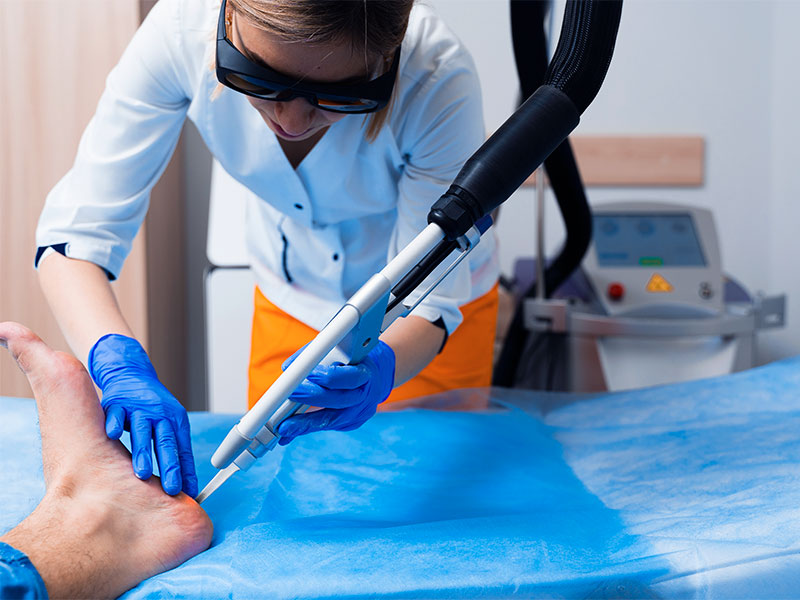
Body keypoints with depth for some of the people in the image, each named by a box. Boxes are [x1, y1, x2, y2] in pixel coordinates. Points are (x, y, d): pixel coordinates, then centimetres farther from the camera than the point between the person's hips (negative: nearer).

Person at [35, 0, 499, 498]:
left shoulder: (438, 80, -36)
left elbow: (431, 295, -29)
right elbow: (80, 226, -28)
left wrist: (380, 367, -51)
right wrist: (120, 364, -46)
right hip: (292, 299, 2)